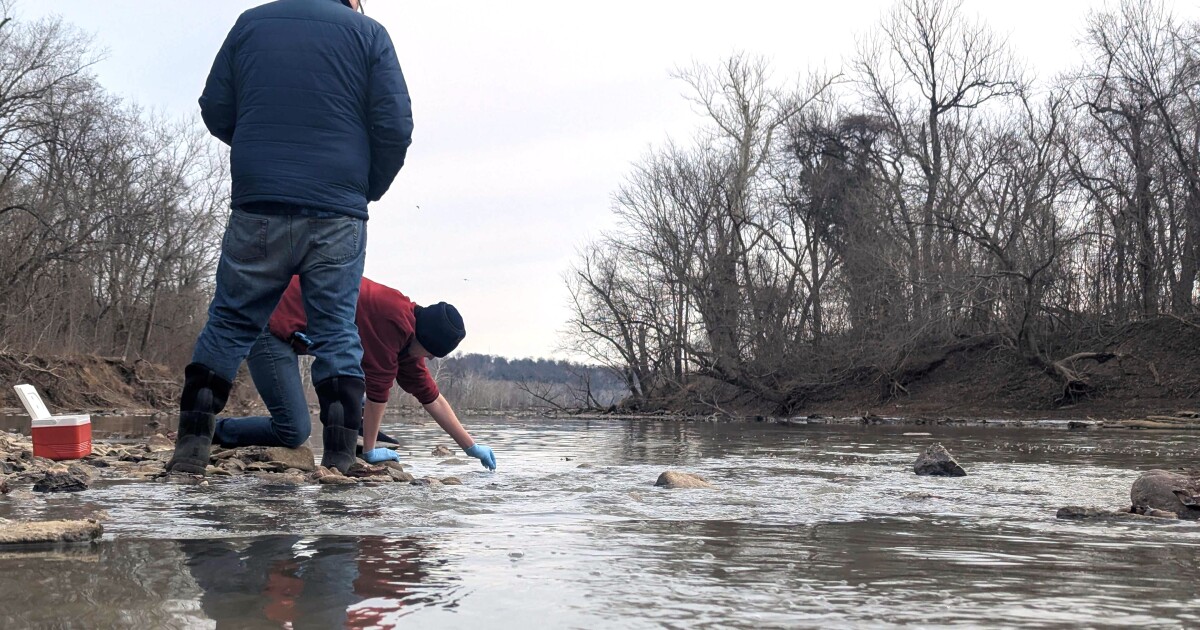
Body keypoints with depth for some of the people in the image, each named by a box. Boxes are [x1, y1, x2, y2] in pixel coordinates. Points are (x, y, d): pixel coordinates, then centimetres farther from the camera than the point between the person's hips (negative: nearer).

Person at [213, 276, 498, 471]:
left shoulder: (407, 335, 10)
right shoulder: (396, 319, -20)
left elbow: (430, 397, 17)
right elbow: (378, 388, -16)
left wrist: (471, 446, 19)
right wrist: (369, 451, -6)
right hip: (271, 325, -11)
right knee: (294, 431, -16)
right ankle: (212, 431, -2)